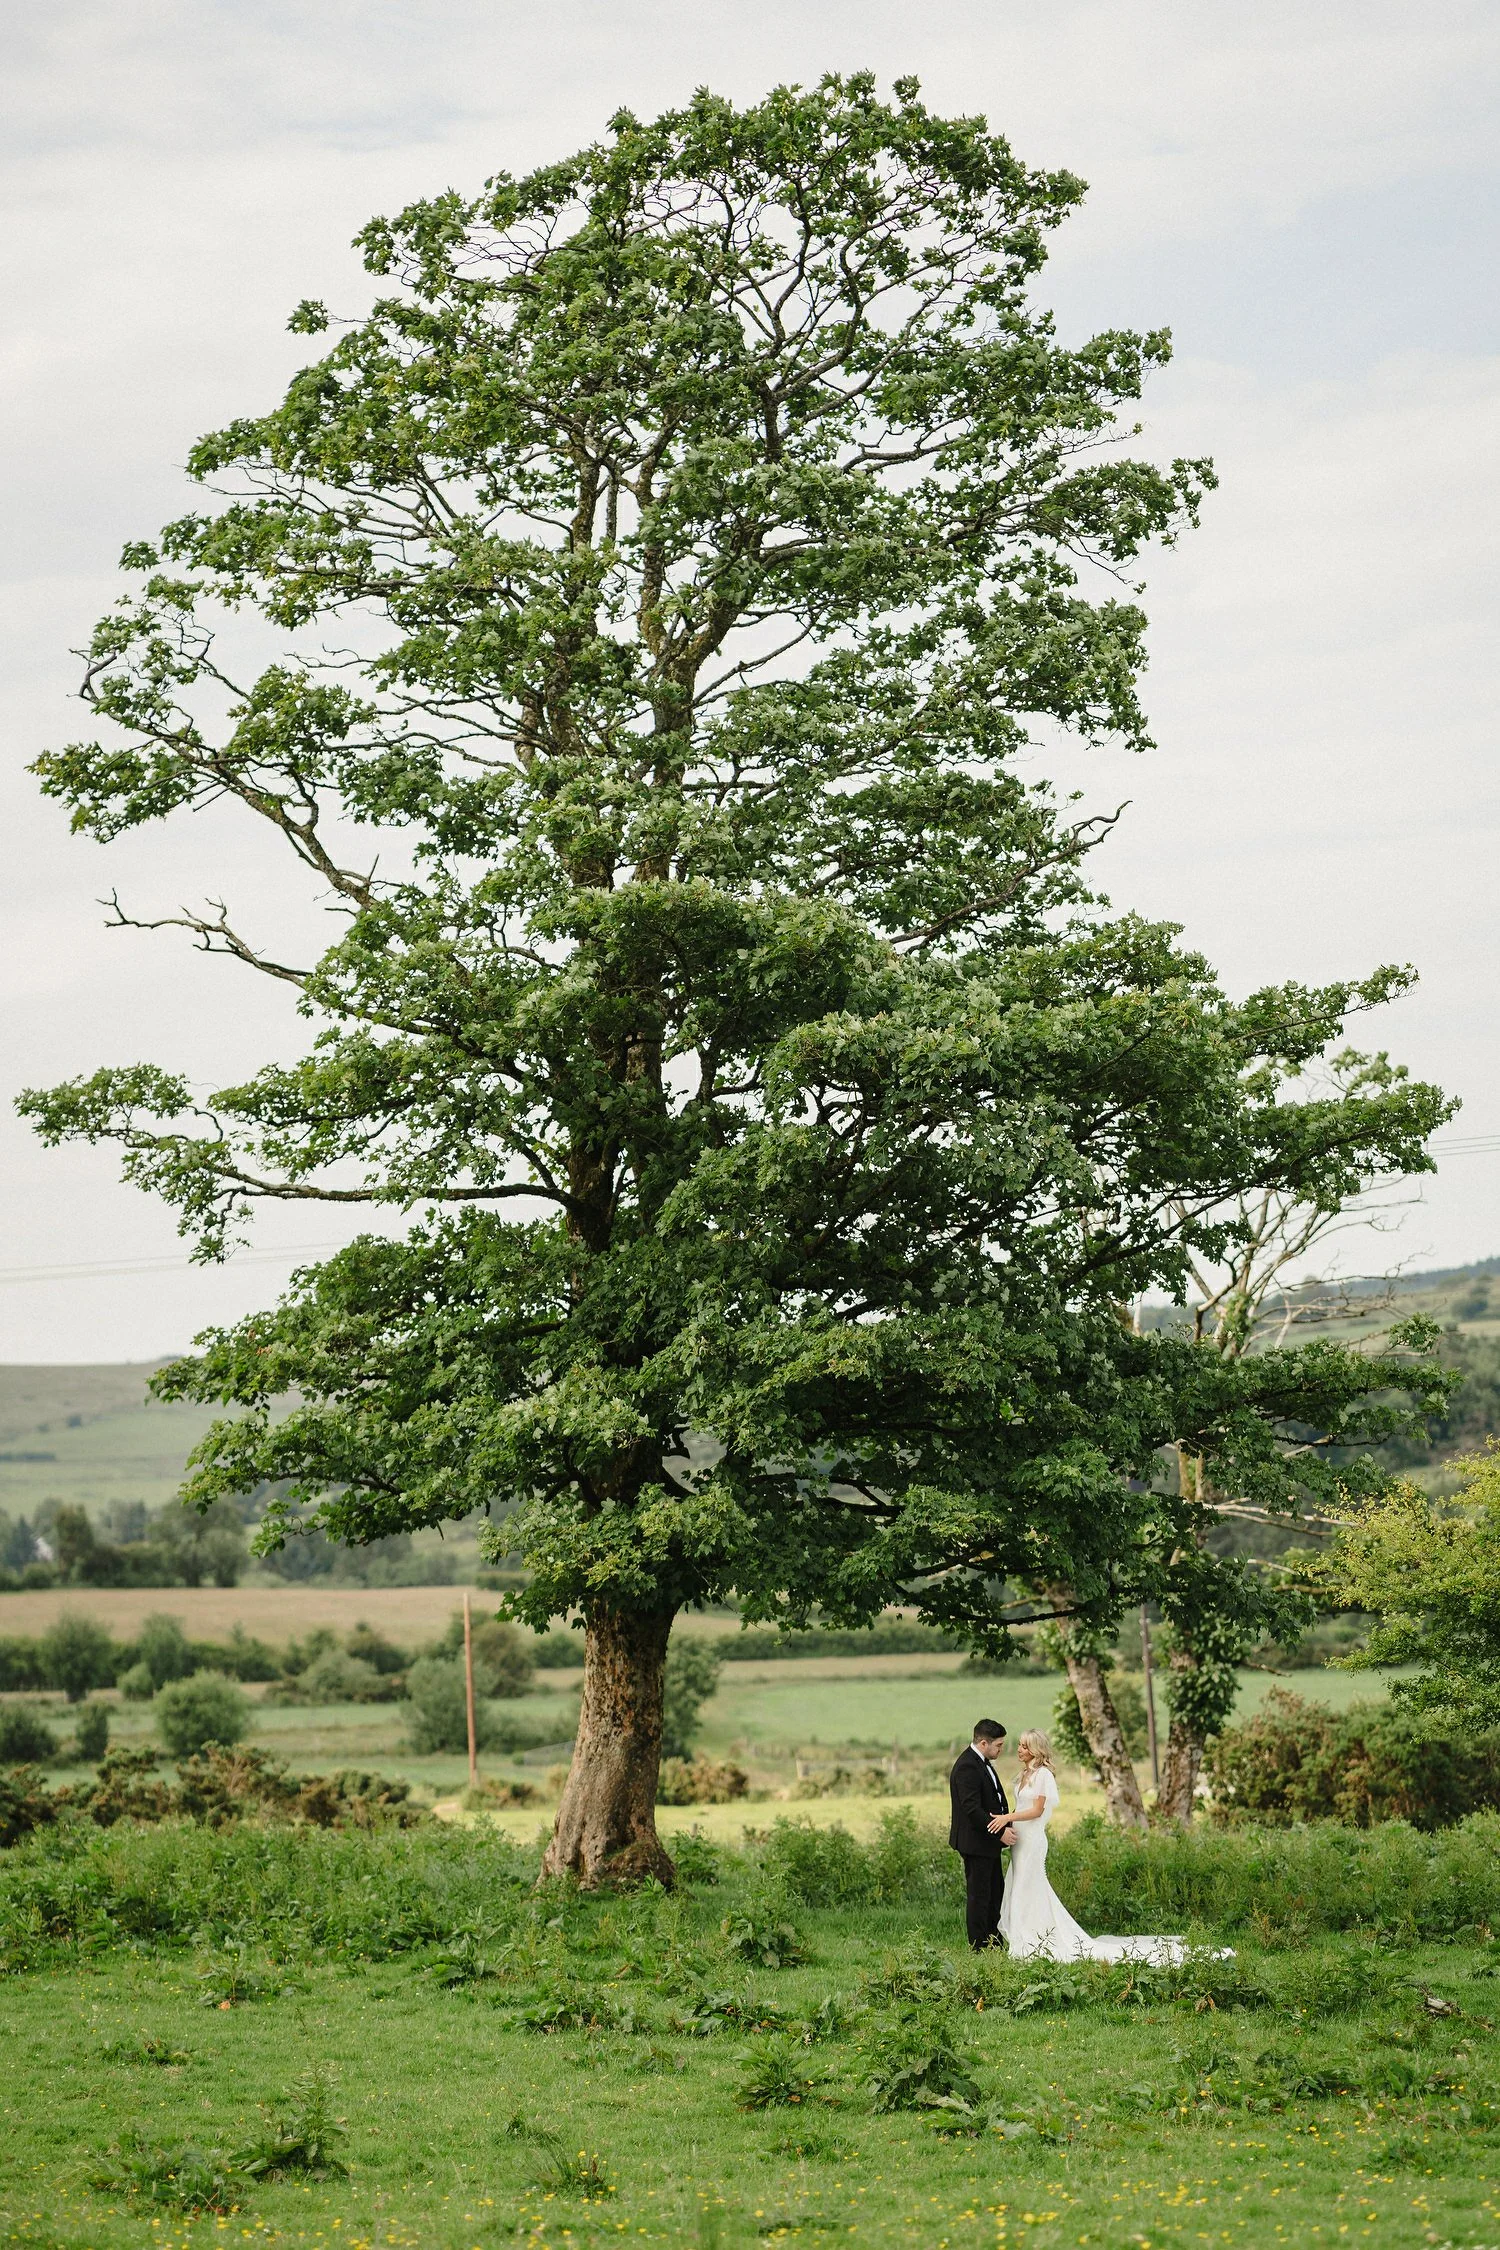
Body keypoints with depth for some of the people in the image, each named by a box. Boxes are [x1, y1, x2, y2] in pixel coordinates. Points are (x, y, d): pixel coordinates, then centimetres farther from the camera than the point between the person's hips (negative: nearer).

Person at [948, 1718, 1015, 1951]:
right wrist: (1000, 1832, -21)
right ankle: (979, 1948, 3)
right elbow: (972, 1809, -26)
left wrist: (1006, 1823, 1)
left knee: (996, 1891, 17)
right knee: (978, 1895, -3)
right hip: (976, 1842, -11)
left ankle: (994, 1945, 26)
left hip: (989, 1841, 11)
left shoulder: (983, 1763, 11)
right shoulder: (967, 1767, -22)